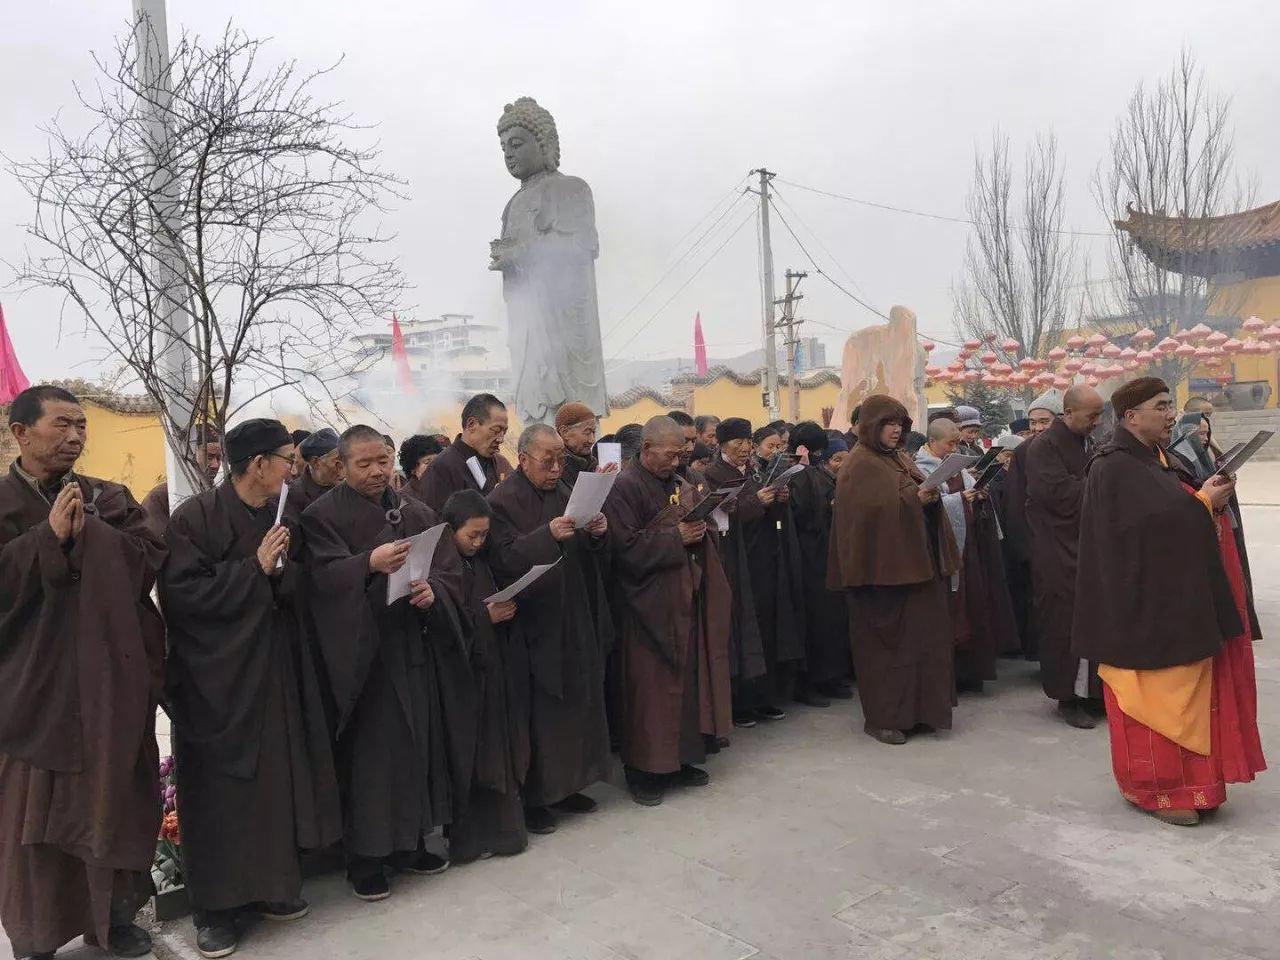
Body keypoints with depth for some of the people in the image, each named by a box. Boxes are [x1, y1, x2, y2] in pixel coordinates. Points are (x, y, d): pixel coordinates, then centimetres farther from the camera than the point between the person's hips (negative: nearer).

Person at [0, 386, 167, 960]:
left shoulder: (109, 499, 8)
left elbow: (150, 561, -5)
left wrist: (87, 535, -16)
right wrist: (50, 536, -18)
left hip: (109, 684, 3)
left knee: (113, 801, 11)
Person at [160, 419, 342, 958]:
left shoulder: (282, 518, 7)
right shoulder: (196, 517, -12)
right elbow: (180, 593, -19)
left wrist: (282, 570, -11)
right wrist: (254, 569, -20)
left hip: (273, 669, 6)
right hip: (215, 676, -6)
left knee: (275, 780, 10)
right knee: (219, 792, 2)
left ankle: (271, 886, 26)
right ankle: (213, 907, 16)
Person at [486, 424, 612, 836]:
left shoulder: (563, 493, 11)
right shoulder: (502, 501, -10)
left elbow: (586, 552, 15)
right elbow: (504, 558, -21)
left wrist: (596, 533, -7)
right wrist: (548, 535, -33)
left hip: (574, 621, 7)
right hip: (534, 624, -7)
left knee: (575, 704, 13)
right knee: (538, 714, 0)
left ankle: (564, 785, 28)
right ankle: (532, 798, 14)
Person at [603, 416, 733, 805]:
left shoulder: (681, 485, 13)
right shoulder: (625, 488, -11)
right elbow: (626, 547, -19)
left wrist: (698, 532, 2)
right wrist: (676, 538, -17)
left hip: (688, 601, 8)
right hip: (650, 607, -8)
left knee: (689, 682, 12)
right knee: (651, 690, -1)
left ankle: (681, 759, 25)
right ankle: (644, 770, 11)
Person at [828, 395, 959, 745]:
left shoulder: (899, 459, 16)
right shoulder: (859, 465, -10)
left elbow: (922, 496, 21)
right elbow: (872, 510, -20)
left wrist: (930, 497, 1)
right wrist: (914, 499, -24)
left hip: (915, 563, 8)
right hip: (883, 568, -8)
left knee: (920, 635, 10)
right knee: (888, 642, -2)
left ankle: (917, 709, 21)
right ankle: (883, 717, 8)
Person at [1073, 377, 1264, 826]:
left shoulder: (1164, 461, 13)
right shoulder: (1113, 468, -15)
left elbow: (1183, 515, 15)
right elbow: (1152, 523, -23)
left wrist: (1211, 499, -3)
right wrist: (1203, 501, -15)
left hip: (1180, 597, 9)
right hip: (1147, 600, -9)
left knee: (1181, 692, 15)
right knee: (1157, 695, -1)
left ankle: (1184, 780, 26)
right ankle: (1156, 787, 11)